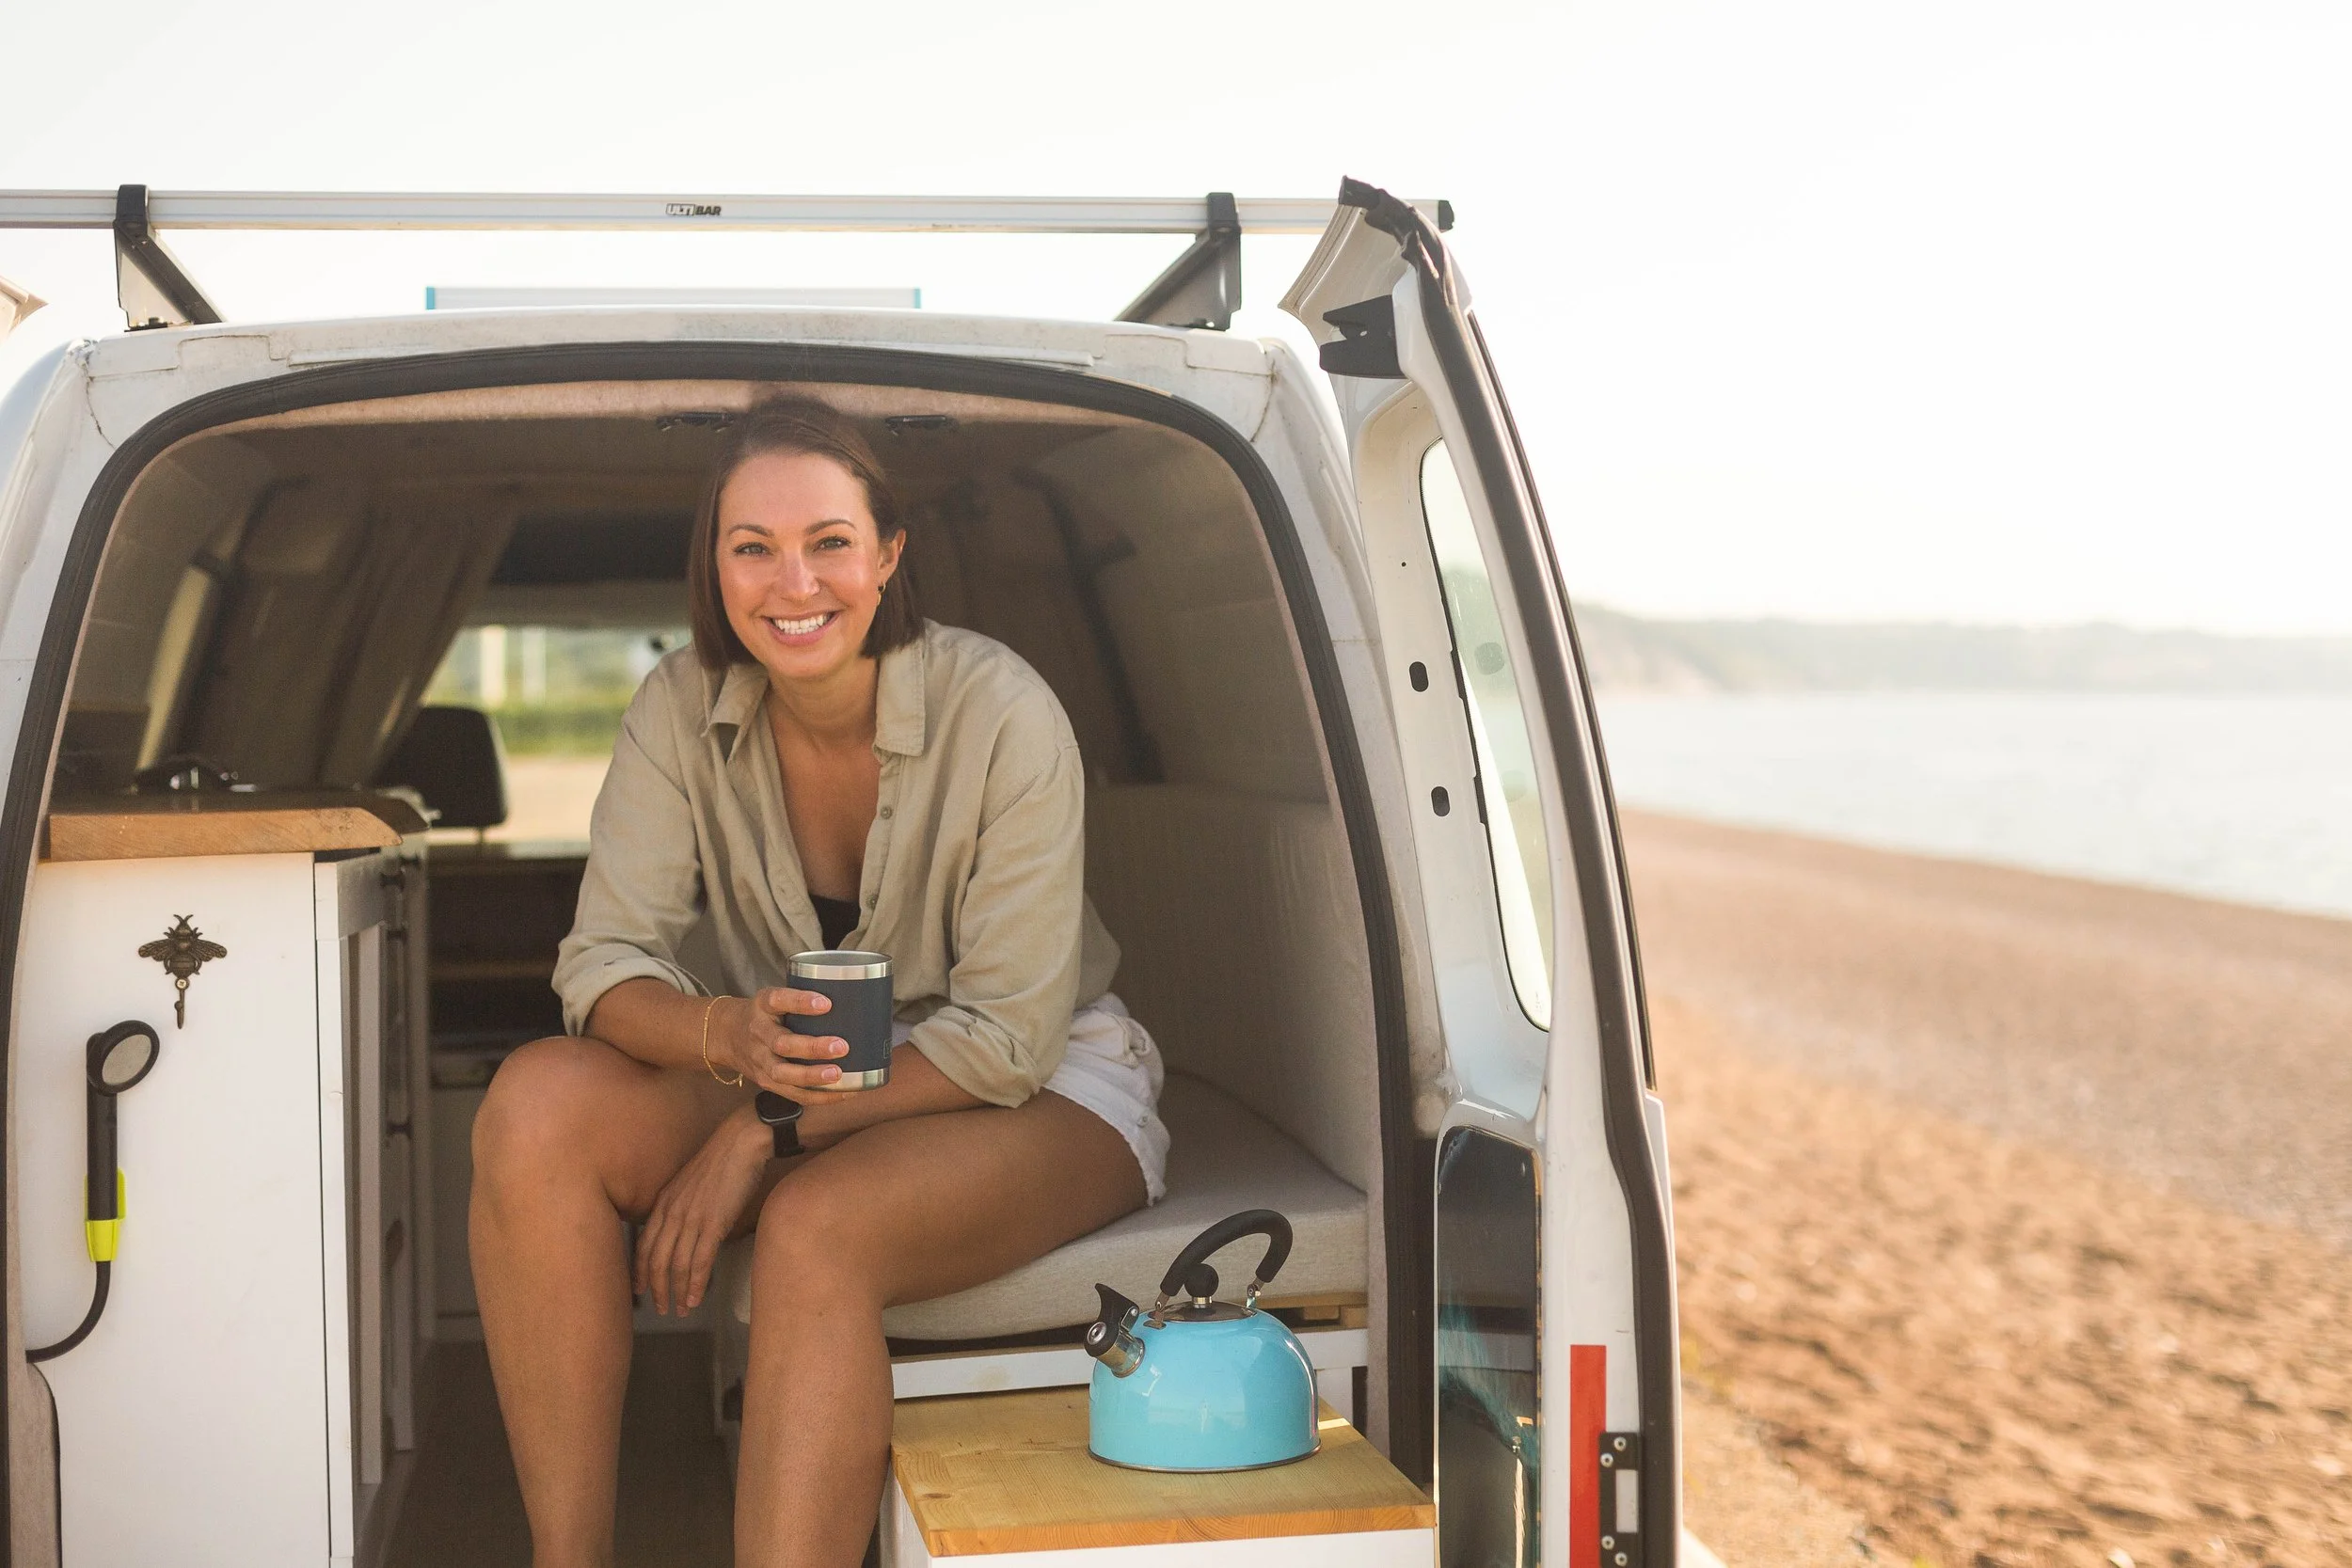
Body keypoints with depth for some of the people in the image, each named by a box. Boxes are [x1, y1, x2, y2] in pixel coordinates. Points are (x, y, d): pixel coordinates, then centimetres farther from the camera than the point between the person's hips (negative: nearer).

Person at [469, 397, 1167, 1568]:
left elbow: (1007, 1039, -20)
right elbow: (603, 961, -12)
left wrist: (763, 1136, -26)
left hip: (1043, 1091, -4)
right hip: (795, 1082, 5)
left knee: (815, 1229, -36)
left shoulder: (1000, 714, -21)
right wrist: (723, 1037, -35)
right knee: (535, 1104, -21)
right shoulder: (683, 709, -9)